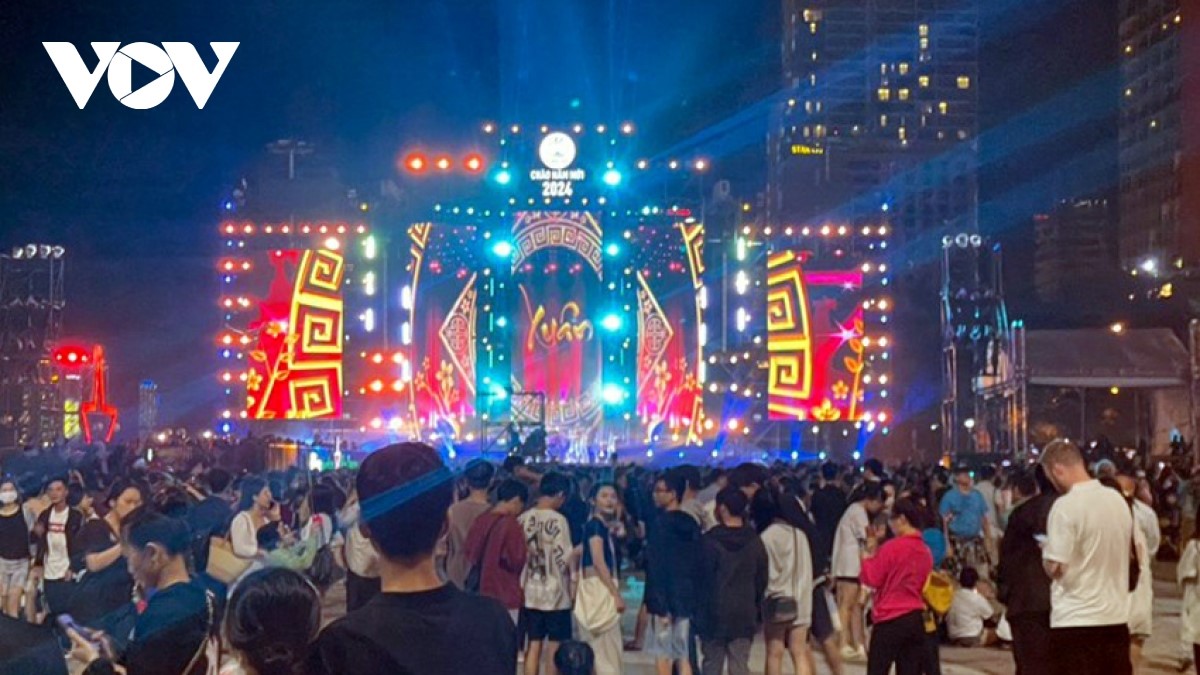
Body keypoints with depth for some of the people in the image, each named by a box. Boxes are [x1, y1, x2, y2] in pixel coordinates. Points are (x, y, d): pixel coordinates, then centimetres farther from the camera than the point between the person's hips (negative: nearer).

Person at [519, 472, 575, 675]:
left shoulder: (522, 519, 2)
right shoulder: (558, 520, -14)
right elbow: (565, 559, -16)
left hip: (529, 592, 5)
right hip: (555, 593, -5)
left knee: (533, 645, 11)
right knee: (555, 647, 5)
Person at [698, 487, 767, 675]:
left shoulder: (709, 541, -11)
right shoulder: (754, 540, 1)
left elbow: (703, 579, -7)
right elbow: (762, 579, 6)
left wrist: (700, 612, 2)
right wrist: (756, 608, 16)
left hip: (715, 613, -2)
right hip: (745, 615, 2)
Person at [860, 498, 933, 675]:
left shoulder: (892, 547, -13)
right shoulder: (926, 552, 9)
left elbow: (871, 579, -8)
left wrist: (868, 551, 4)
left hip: (890, 620, -6)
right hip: (916, 619, 6)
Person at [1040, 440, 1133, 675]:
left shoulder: (1065, 506, -16)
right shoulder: (1118, 500, 7)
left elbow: (1055, 567, -16)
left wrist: (1046, 550, 4)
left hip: (1076, 620, -7)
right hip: (1116, 616, 7)